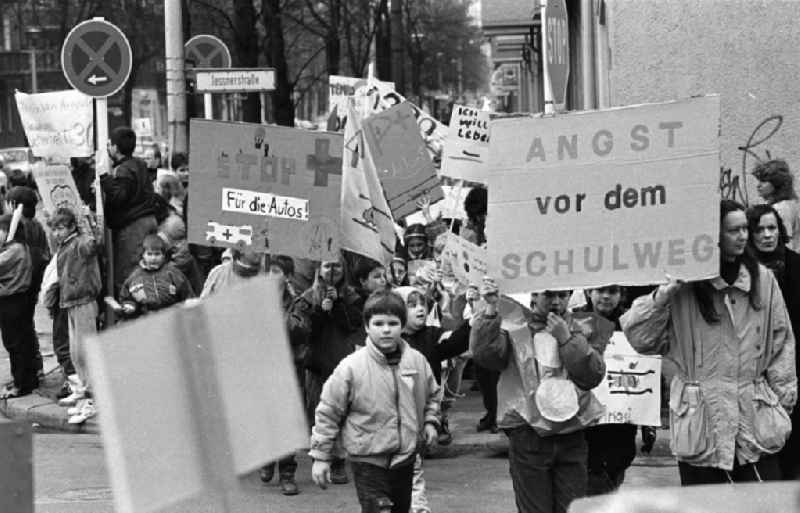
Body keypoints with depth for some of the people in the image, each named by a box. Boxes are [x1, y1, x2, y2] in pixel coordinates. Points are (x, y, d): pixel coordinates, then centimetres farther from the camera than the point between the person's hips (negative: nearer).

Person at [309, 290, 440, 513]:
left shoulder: (417, 362, 1)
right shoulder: (351, 367, -13)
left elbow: (431, 395, 21)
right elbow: (328, 412, -7)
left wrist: (430, 421, 4)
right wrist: (321, 457, -7)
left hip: (405, 457, 5)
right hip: (369, 461, -5)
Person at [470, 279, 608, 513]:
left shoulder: (581, 330, 9)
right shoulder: (514, 327, 2)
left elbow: (593, 376, -2)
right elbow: (484, 353, -15)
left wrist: (566, 338, -10)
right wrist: (491, 309, -23)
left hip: (572, 438, 2)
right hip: (528, 437, -2)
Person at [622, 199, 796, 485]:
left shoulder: (762, 279, 6)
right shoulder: (684, 286, -2)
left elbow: (781, 340, 13)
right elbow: (639, 338, -2)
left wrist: (783, 395, 7)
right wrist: (663, 295, -14)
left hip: (757, 419, 2)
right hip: (700, 422, -2)